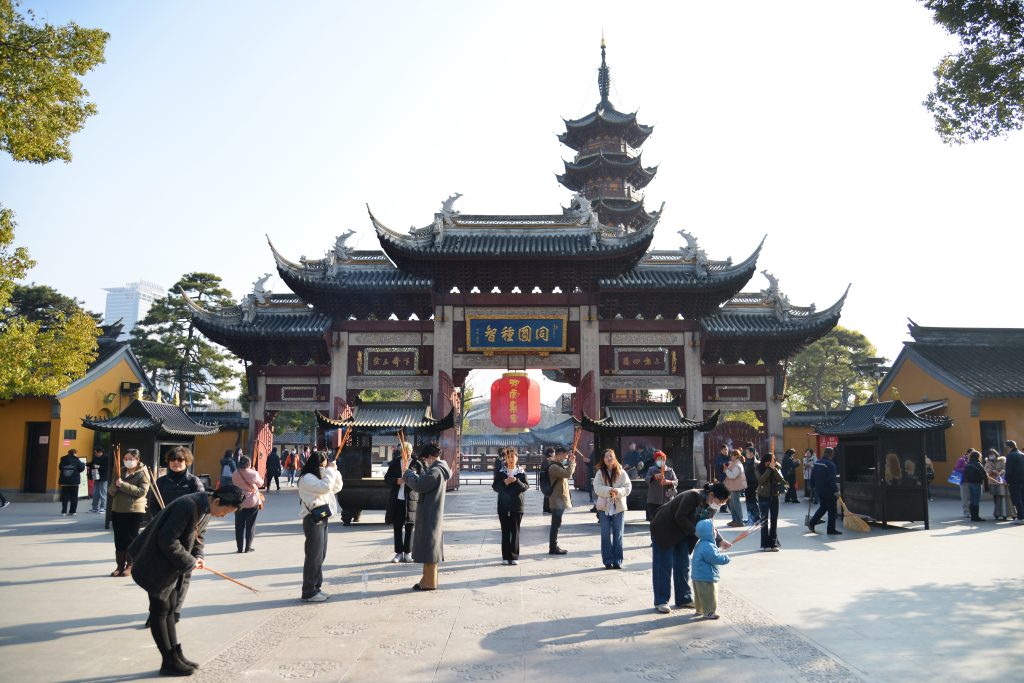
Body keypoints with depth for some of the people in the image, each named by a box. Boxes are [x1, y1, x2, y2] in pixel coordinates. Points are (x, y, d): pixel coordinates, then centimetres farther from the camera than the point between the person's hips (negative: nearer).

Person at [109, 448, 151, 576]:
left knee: (131, 538, 1)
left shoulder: (143, 473, -3)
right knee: (119, 539, 7)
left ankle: (130, 565, 10)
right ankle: (120, 565, 15)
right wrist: (116, 485, -12)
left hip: (134, 511, -5)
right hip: (117, 510, 5)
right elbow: (111, 491, 11)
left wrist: (123, 485, -20)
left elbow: (142, 491, -16)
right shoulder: (121, 472, 14)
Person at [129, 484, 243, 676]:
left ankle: (175, 655, 23)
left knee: (170, 609, 15)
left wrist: (198, 555, -5)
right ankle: (169, 662, 11)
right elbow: (168, 540, -29)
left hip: (172, 567, 9)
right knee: (160, 610, 2)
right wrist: (189, 562, -20)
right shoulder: (188, 506, -31)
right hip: (159, 565, -9)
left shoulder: (206, 509, -1)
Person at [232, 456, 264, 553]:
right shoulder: (253, 473, -13)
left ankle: (240, 547, 11)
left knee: (239, 526, 10)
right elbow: (260, 484, 3)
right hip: (252, 502, -2)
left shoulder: (235, 475, -6)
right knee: (250, 525, 9)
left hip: (239, 502, 2)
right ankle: (248, 547, 11)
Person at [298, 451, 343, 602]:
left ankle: (316, 588, 21)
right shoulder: (307, 478, -12)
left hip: (322, 518, 10)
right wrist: (331, 470, -15)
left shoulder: (319, 477, 18)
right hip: (313, 519, -10)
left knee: (320, 556, 13)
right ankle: (308, 592, -1)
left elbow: (336, 487, 18)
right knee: (314, 556, -6)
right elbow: (326, 487, -25)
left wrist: (334, 471, 7)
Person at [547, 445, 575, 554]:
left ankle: (554, 546, 20)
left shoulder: (559, 465, 16)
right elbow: (568, 474, -26)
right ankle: (553, 548, -3)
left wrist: (572, 463, 9)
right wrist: (571, 462, -14)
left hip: (560, 499, 10)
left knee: (556, 524, 14)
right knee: (556, 524, -6)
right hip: (557, 500, -10)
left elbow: (570, 473, 23)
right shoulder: (554, 467, -17)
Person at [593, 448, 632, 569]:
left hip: (619, 507, 0)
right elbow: (597, 488, -10)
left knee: (618, 535, 5)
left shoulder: (621, 472, 0)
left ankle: (617, 561, 12)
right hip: (604, 507, 0)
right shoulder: (600, 473, 0)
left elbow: (628, 488, -6)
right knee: (606, 535, 3)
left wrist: (617, 491, -24)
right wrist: (609, 490, -27)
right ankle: (607, 561, 10)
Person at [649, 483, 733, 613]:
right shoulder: (693, 496, -30)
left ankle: (684, 599, 20)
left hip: (682, 534, 8)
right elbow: (680, 517, -30)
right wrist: (695, 531, -32)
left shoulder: (712, 506, -4)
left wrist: (720, 541, -10)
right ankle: (661, 601, 4)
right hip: (664, 530, -8)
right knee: (664, 566, -3)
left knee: (683, 566, 9)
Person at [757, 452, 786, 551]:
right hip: (763, 497, -2)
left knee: (774, 521, 4)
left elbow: (781, 479, -13)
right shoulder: (759, 468, -6)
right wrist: (769, 469, -23)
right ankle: (765, 544, 4)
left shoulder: (776, 467, -1)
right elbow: (761, 480, -21)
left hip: (774, 496, 2)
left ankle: (774, 543, 10)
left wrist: (774, 468, -22)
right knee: (764, 520, 0)